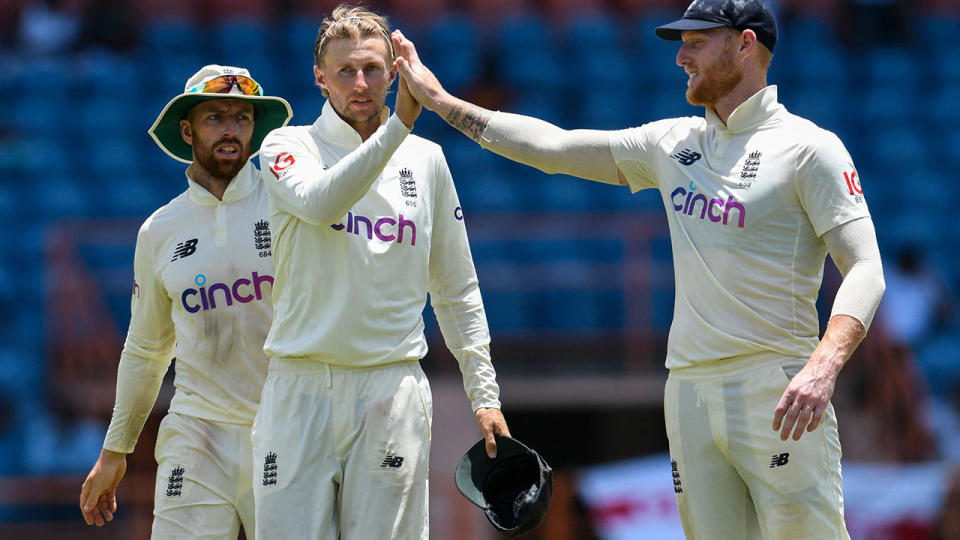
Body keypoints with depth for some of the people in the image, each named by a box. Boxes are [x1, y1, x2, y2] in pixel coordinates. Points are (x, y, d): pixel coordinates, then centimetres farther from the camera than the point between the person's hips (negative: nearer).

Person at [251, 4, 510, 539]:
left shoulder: (426, 160, 11)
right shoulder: (290, 146, 4)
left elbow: (456, 289, 17)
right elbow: (320, 203, -21)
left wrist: (483, 394, 11)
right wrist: (399, 124, -28)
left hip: (392, 389, 1)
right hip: (301, 388, -1)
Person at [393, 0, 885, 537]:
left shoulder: (807, 147, -3)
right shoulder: (673, 143, 17)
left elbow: (865, 268, -11)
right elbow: (552, 146, 21)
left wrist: (823, 368, -27)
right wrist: (439, 100, 20)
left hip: (776, 392, -6)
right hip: (688, 390, 6)